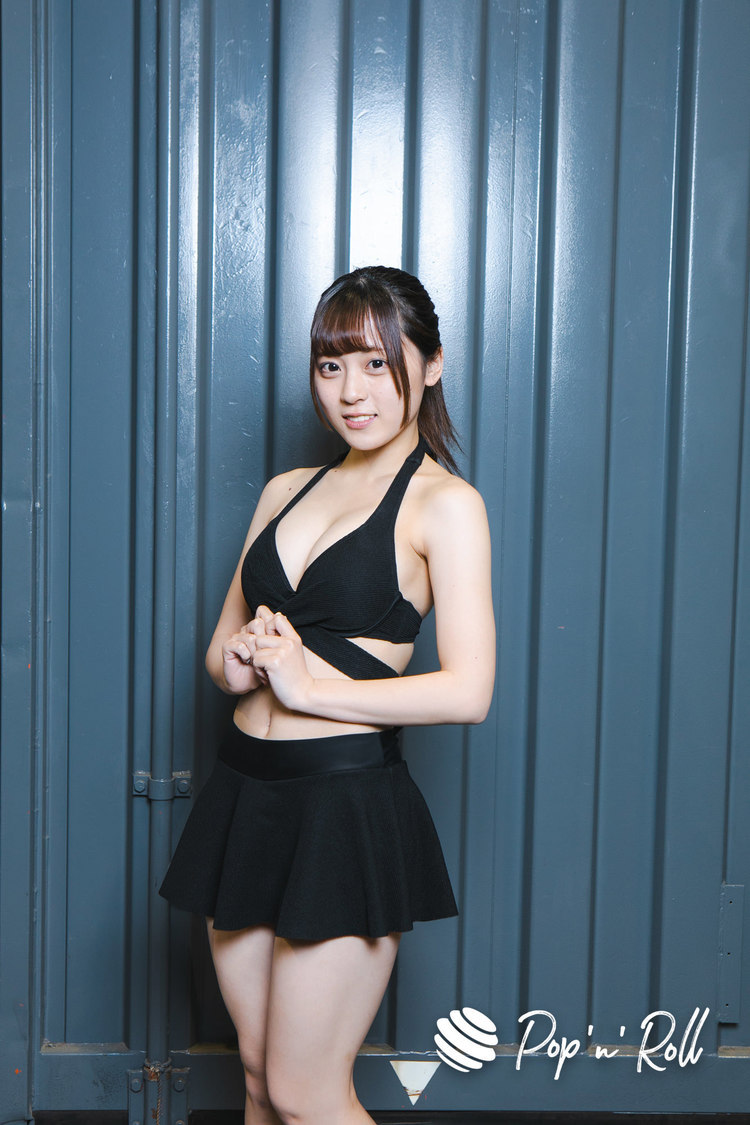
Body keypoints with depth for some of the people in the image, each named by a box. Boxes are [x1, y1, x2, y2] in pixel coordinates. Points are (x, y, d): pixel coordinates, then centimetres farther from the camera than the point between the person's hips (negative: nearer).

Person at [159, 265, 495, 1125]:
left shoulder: (444, 504, -6)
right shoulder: (285, 491, 13)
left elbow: (467, 691, -15)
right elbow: (222, 643, 18)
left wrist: (311, 683, -13)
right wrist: (239, 660, -5)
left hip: (347, 802, -6)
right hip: (243, 791, 6)